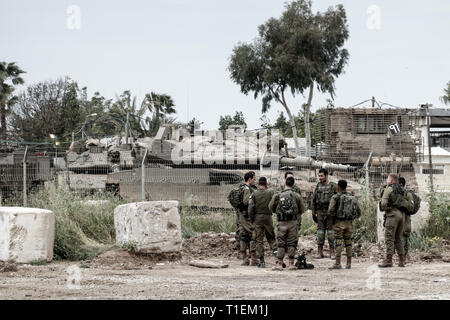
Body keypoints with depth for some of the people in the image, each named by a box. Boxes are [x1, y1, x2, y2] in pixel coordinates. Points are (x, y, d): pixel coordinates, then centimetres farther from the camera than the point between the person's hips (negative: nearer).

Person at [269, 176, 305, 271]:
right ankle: (291, 264, 6)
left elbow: (271, 208, 10)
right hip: (293, 223, 0)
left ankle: (279, 264, 7)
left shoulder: (277, 196, -2)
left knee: (281, 244, 8)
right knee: (292, 243, 6)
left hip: (281, 223, 0)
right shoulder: (296, 196, -3)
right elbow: (302, 209, 5)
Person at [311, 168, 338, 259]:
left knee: (330, 232, -2)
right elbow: (313, 200, 13)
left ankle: (332, 252, 3)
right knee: (320, 232, 3)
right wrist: (313, 213, 9)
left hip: (330, 212, -3)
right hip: (320, 212, 3)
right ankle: (319, 252, 7)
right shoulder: (318, 186, 8)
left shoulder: (333, 186, -3)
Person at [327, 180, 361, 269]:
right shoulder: (352, 198, 8)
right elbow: (358, 213, 9)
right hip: (349, 223, 4)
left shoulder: (335, 197, -7)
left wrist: (332, 219, 3)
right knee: (348, 242, 9)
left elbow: (330, 211, -15)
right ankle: (349, 263, 10)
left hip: (339, 223, -4)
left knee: (339, 242, -4)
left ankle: (337, 263, -9)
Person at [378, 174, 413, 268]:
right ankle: (401, 261, 8)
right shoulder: (402, 191, 20)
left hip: (393, 214, -7)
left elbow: (383, 203, -13)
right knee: (399, 237, 11)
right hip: (402, 214, 7)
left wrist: (385, 210, 3)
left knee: (389, 237, -7)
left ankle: (388, 260, -13)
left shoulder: (388, 189, -1)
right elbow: (411, 207, 19)